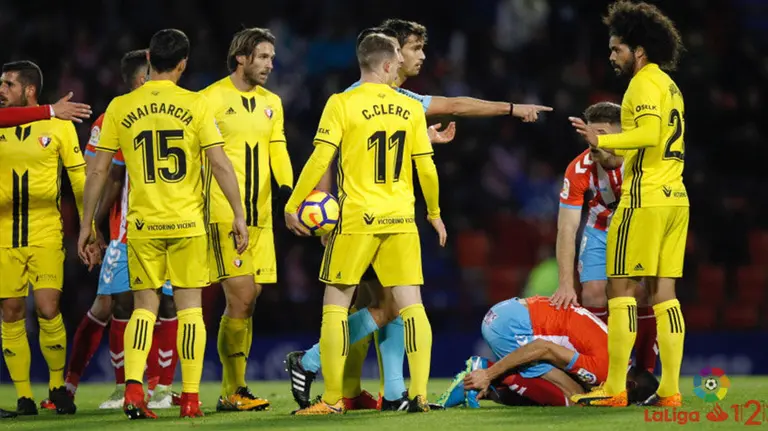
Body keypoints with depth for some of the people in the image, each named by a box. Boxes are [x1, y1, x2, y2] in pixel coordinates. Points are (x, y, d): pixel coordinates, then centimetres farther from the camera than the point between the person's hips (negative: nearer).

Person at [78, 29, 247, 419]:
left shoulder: (120, 108, 1)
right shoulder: (195, 105, -4)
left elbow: (98, 171, 2)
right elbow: (220, 165, -7)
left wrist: (86, 224, 10)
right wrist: (239, 215, -1)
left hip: (142, 224, 1)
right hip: (188, 223, -1)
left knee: (144, 306, 9)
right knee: (189, 306, 7)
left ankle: (133, 389, -9)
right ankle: (190, 398, 4)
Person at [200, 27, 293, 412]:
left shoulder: (271, 103, 14)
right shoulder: (212, 99, -5)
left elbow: (277, 151, 9)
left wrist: (286, 189, -9)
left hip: (260, 216, 6)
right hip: (223, 215, -6)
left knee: (247, 301, 8)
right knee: (240, 297, -12)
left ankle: (233, 390, 14)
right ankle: (233, 392, -5)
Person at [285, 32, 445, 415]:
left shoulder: (342, 104, -6)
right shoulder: (411, 108, 4)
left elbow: (320, 158, -11)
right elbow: (426, 168, 6)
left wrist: (293, 204, -2)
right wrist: (434, 212, 21)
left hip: (356, 218, -3)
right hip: (401, 218, 3)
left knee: (335, 304, 6)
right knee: (411, 304, 5)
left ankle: (333, 398, 3)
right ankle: (419, 394, -3)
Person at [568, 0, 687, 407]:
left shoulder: (644, 83, -9)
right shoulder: (669, 85, 20)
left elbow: (650, 133, -24)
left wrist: (602, 140, -18)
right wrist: (608, 144, 23)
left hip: (645, 198, -9)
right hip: (675, 196, 9)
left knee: (621, 286, -6)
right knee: (663, 290, 6)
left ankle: (614, 388, -7)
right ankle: (670, 387, 2)